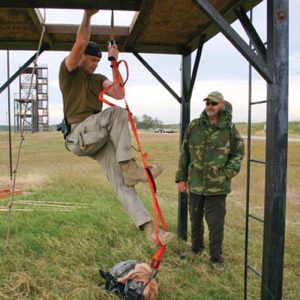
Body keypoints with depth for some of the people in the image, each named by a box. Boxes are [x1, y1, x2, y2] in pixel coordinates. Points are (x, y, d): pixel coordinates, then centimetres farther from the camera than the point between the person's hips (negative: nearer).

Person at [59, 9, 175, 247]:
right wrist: (88, 15, -7)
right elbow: (81, 43, -10)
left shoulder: (99, 79, 23)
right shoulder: (69, 71, 5)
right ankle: (128, 166, -28)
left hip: (99, 138, 6)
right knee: (117, 113, -30)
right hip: (78, 135, -5)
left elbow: (119, 94, 7)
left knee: (122, 183, -9)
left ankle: (149, 228, -17)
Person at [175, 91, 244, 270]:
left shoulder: (230, 129, -3)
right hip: (195, 183, 3)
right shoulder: (194, 126, 2)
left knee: (216, 223, 3)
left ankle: (216, 257, 21)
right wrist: (181, 178, 5)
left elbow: (238, 154, 4)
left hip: (218, 186, -2)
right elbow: (185, 154, 6)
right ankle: (196, 248, 40)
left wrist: (227, 173, -9)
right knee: (195, 219, 18)